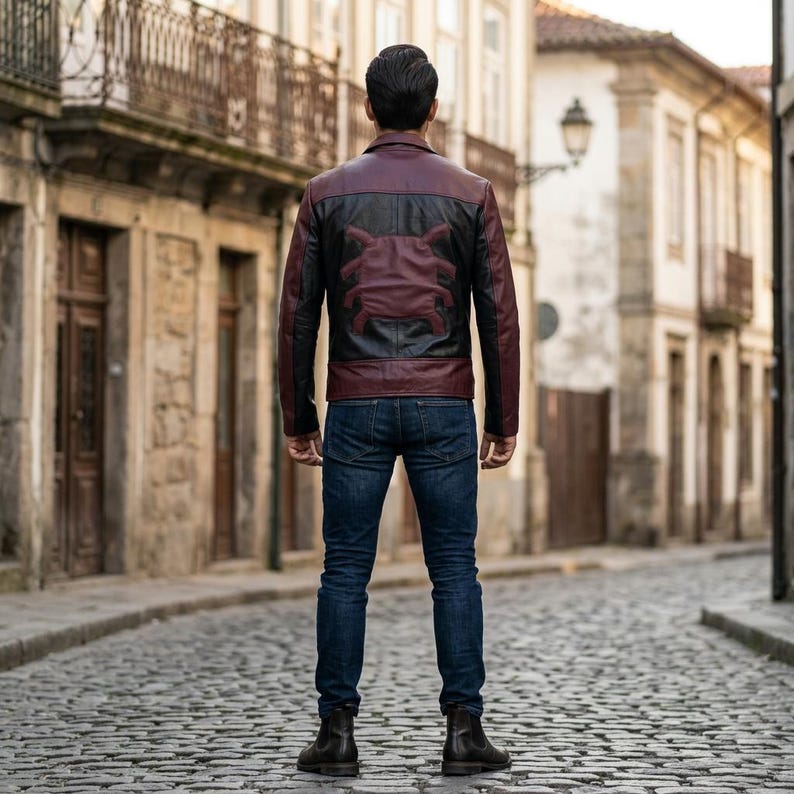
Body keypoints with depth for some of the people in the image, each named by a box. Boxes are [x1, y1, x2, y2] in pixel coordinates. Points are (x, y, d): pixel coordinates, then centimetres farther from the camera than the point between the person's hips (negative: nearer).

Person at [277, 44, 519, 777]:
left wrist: (298, 419, 10)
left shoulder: (327, 194, 4)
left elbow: (298, 312, 3)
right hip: (444, 408, 0)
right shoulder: (471, 194, 3)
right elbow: (499, 313, 1)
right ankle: (464, 729, 2)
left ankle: (338, 731, 2)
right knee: (455, 572, 4)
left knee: (345, 572, 3)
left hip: (356, 407, 0)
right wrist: (504, 421, 7)